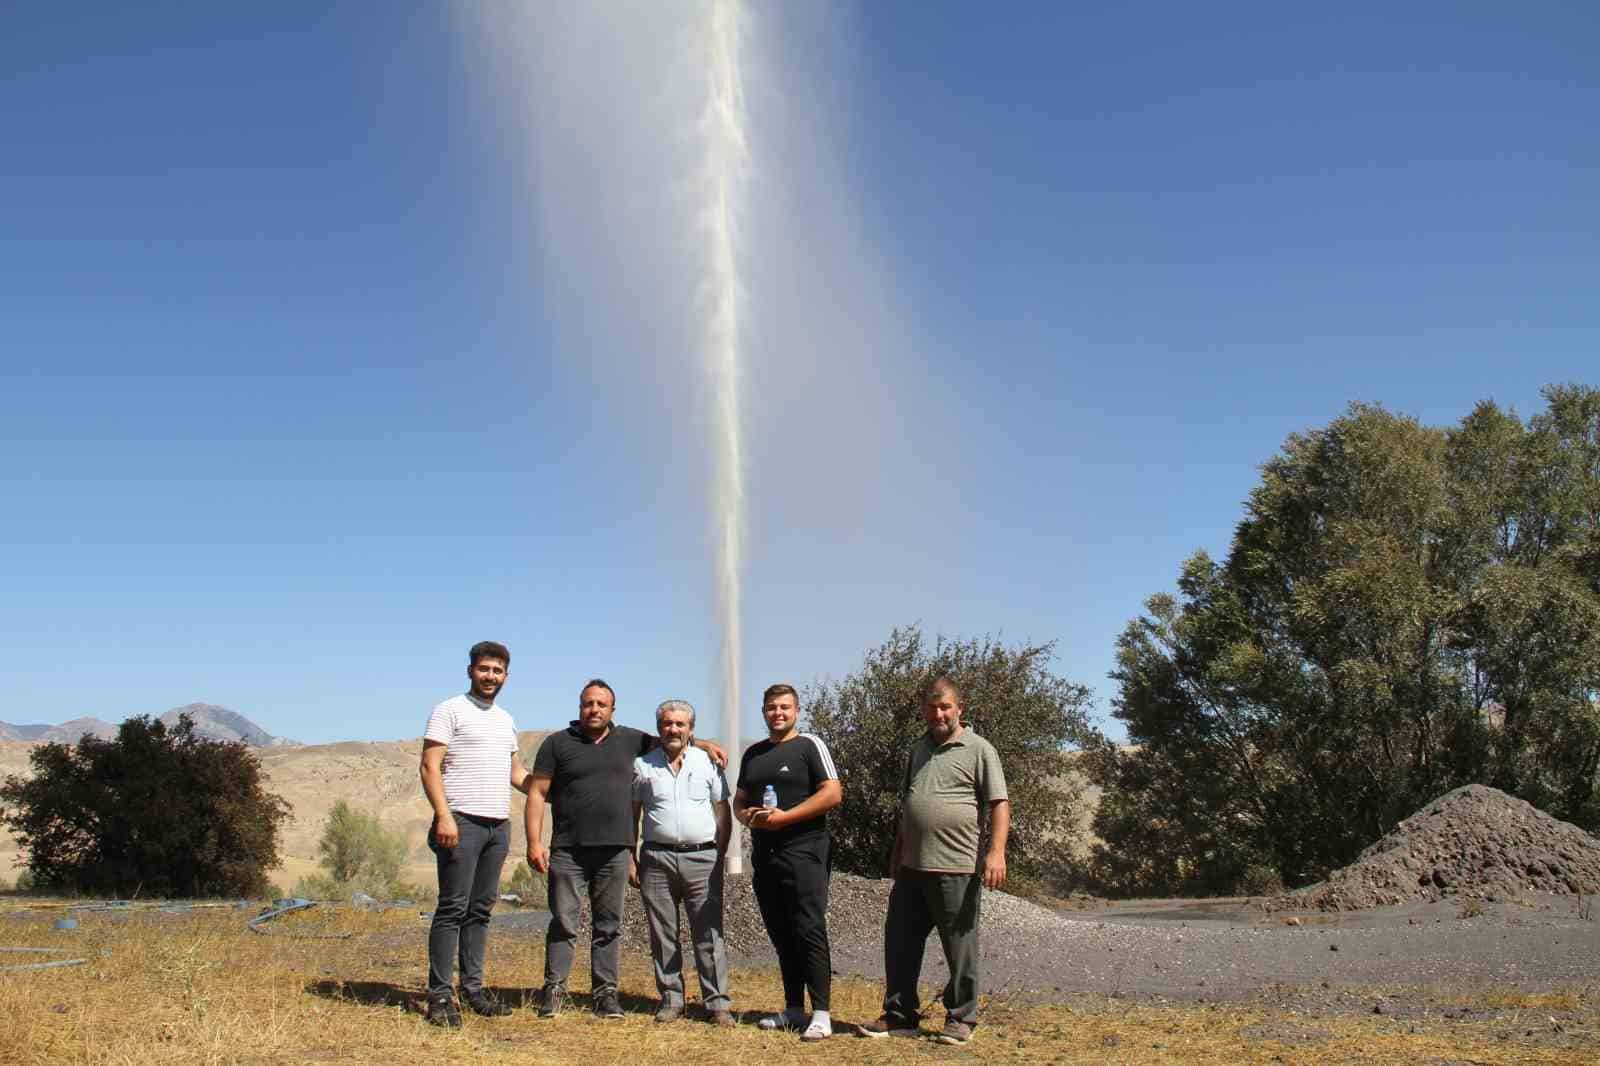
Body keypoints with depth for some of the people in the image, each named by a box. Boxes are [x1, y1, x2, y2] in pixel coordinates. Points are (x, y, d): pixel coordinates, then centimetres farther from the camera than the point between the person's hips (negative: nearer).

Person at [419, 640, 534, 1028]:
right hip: (462, 822, -7)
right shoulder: (449, 711, -3)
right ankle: (439, 995, -3)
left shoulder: (506, 720, 19)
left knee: (481, 908, 9)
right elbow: (430, 768, -9)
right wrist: (443, 815, -20)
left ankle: (473, 986, 16)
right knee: (453, 908, -7)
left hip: (498, 825, 7)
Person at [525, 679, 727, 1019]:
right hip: (567, 851, -2)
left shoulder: (630, 741, 12)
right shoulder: (557, 743, 4)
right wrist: (534, 843, -7)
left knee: (608, 926, 7)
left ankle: (605, 993, 13)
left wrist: (703, 744, 11)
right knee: (563, 923, 1)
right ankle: (554, 990, 10)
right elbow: (537, 794, 1)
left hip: (615, 852, 2)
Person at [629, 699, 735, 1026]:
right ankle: (671, 1000, 15)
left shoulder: (708, 762, 7)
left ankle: (717, 1003, 1)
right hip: (657, 858, 1)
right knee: (662, 935, 5)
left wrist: (719, 858, 2)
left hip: (702, 857, -1)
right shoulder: (643, 765, 8)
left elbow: (723, 815, 10)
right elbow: (631, 815, 11)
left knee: (709, 934, -3)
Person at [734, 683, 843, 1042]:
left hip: (803, 851, -6)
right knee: (781, 934, 10)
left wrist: (784, 817, -16)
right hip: (764, 854, 7)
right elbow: (739, 800, 22)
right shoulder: (753, 753, 17)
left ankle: (821, 1014, -8)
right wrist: (747, 816, -3)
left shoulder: (809, 745, -2)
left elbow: (833, 794, -11)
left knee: (810, 931, -9)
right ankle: (793, 1009, 18)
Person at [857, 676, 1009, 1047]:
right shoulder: (918, 750, 16)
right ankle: (899, 1016, 19)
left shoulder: (979, 750, -3)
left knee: (959, 948, 3)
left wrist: (996, 852, -19)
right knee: (900, 944, 9)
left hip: (955, 868, -6)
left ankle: (960, 1020, 15)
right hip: (911, 867, 6)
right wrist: (896, 853, 22)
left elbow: (999, 804, -9)